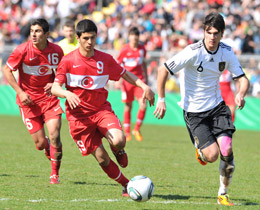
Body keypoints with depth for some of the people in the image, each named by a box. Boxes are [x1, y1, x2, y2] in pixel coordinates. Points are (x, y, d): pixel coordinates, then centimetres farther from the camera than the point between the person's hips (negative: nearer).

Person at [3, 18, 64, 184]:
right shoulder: (23, 50, -13)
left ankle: (55, 173, 6)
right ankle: (49, 149, 36)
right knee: (40, 143, -3)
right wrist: (20, 92, -11)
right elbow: (7, 70, -3)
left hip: (49, 98, 1)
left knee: (54, 136, -14)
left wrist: (54, 84, -8)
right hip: (28, 100, -1)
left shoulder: (56, 51, -5)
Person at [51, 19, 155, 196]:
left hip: (102, 109, 2)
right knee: (102, 159, -5)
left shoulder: (105, 59, 3)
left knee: (119, 140, -27)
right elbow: (55, 87, -7)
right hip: (79, 115, -1)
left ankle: (119, 151, 11)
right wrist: (67, 94, -30)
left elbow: (125, 74, 17)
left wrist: (144, 86, 1)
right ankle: (127, 185, 16)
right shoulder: (68, 61, -5)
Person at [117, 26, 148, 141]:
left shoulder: (142, 49, 5)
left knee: (143, 105, -11)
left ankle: (137, 130, 7)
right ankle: (127, 132, 13)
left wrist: (146, 78, 20)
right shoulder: (125, 50, -5)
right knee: (128, 107, 2)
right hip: (127, 80, -3)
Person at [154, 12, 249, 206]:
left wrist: (241, 94, -23)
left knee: (226, 149, -15)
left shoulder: (226, 52, -5)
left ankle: (223, 194, 5)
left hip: (216, 106, 4)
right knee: (212, 156, -12)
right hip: (194, 111, -3)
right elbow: (163, 70, -15)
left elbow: (242, 79, -1)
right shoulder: (193, 52, -20)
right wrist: (161, 100, -14)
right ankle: (200, 150, 27)